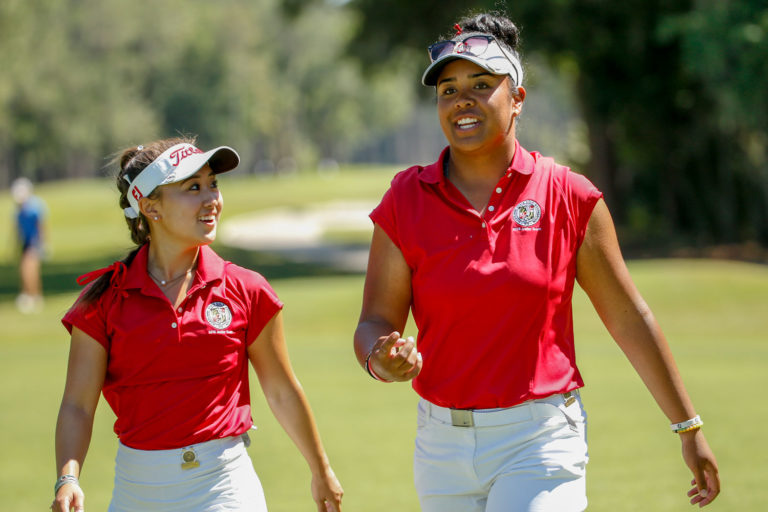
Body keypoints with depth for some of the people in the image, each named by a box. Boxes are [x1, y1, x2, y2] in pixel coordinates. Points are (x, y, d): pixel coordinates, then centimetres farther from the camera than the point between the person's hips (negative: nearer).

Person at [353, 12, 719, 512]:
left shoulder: (568, 196, -3)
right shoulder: (405, 201, 1)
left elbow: (629, 320, 2)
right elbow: (376, 323, 1)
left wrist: (689, 429, 5)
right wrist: (383, 360, -23)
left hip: (540, 438, -3)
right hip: (443, 445, 3)